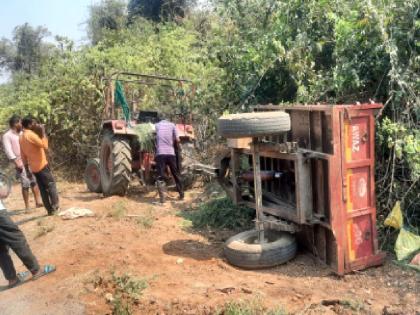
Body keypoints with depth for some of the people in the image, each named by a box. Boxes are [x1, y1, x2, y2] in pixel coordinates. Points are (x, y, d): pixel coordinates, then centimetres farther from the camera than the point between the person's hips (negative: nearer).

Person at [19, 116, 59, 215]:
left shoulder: (21, 137, 13)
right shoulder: (31, 134, -15)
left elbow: (23, 155, 16)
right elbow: (45, 146, -18)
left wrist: (27, 168, 20)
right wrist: (43, 133, -11)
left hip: (34, 168, 8)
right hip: (42, 165, -8)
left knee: (43, 189, 10)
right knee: (51, 185, 1)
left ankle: (50, 209, 12)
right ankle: (55, 206, -1)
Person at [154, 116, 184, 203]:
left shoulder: (156, 125, 10)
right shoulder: (172, 125, 10)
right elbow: (177, 140, 4)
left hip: (160, 154, -1)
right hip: (171, 153, 1)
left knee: (160, 177, -1)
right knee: (176, 174, 15)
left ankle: (162, 198, -11)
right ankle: (181, 195, 24)